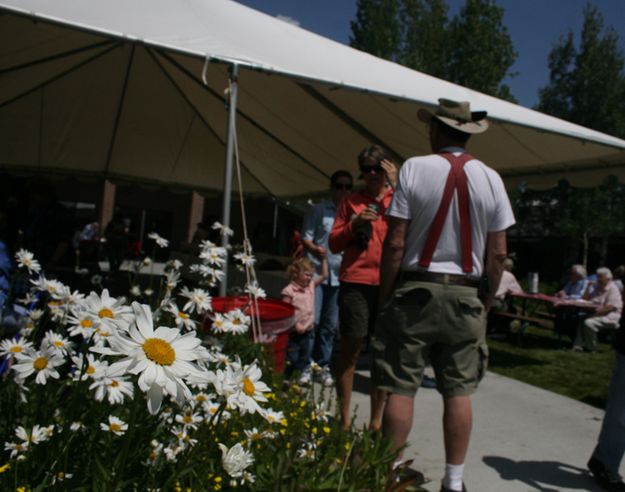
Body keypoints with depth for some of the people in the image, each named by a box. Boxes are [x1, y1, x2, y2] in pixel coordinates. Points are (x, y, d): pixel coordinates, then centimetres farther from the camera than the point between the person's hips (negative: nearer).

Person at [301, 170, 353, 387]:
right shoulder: (319, 210, 3)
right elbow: (305, 237, 2)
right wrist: (315, 249, -18)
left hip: (339, 275, 3)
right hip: (316, 273, -3)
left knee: (330, 324, 8)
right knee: (312, 320, -6)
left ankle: (322, 365, 20)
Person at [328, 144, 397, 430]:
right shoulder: (351, 201, 12)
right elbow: (334, 244, 10)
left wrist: (395, 187, -9)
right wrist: (354, 224, -6)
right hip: (355, 283, 0)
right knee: (350, 348, 0)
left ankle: (377, 420, 14)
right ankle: (344, 417, 9)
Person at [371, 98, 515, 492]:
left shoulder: (414, 169, -6)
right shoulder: (491, 178, 3)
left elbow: (395, 243, -9)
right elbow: (498, 254, 2)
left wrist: (385, 297, 0)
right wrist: (487, 304, 13)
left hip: (415, 290, -2)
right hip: (465, 295, 3)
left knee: (400, 387, 3)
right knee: (459, 391, 9)